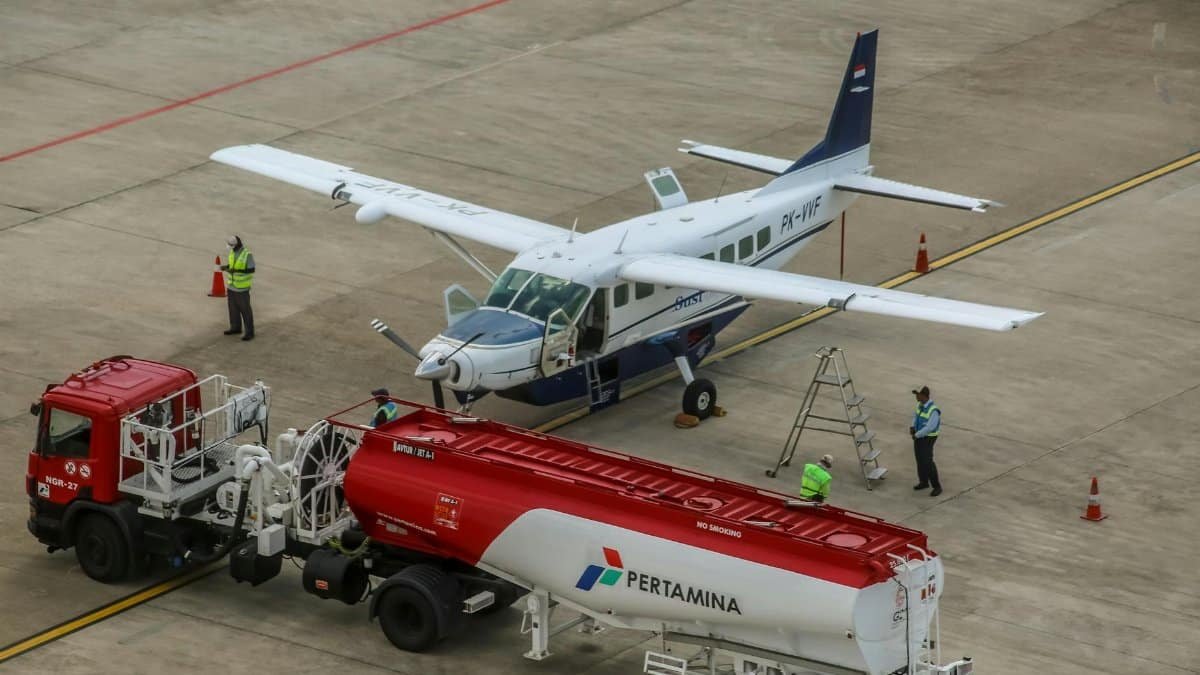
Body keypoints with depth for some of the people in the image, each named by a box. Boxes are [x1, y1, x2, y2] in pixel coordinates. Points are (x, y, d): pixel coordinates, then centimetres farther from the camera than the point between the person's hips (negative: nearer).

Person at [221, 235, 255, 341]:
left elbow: (251, 270, -20)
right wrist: (226, 267, -9)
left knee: (245, 309, 1)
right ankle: (236, 328, 35)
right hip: (232, 284, 8)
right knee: (233, 307, 18)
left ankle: (249, 332, 12)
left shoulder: (247, 254, -24)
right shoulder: (233, 251, -1)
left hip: (242, 286, -8)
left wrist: (236, 271, -28)